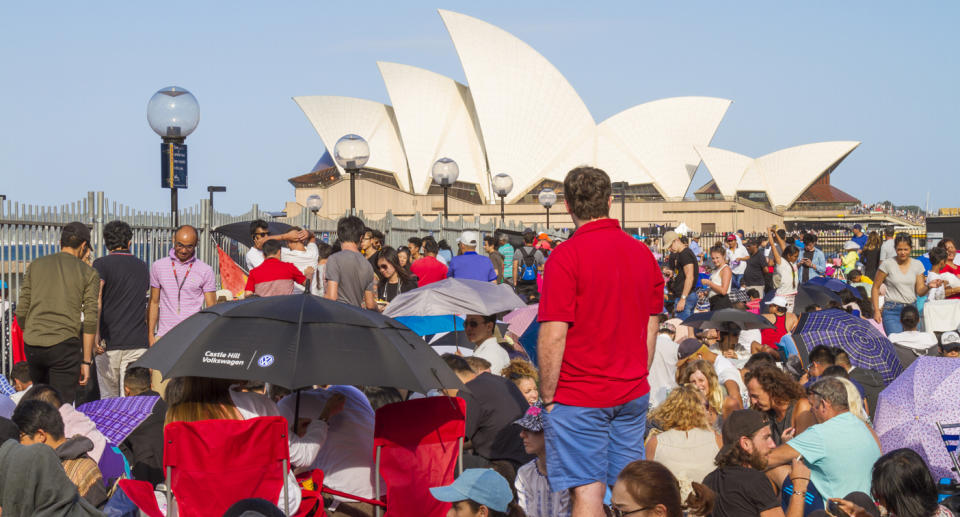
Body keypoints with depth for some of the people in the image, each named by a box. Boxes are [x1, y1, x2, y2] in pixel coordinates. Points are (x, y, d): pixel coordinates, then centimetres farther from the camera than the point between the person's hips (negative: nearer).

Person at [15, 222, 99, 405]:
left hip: (32, 347, 3)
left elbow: (21, 312, 9)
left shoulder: (35, 266, 11)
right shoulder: (89, 274, 3)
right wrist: (86, 361, 1)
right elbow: (90, 320, -2)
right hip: (64, 346, -3)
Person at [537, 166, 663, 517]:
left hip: (579, 397, -6)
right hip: (633, 395, 6)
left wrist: (547, 397, -7)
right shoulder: (643, 253, 6)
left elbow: (553, 335, -16)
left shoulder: (566, 255, -13)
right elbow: (651, 328, 12)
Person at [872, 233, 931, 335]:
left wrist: (929, 286, -17)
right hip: (892, 311, -4)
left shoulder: (917, 265, 6)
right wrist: (876, 310, -6)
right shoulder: (887, 264, -5)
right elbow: (875, 288, 0)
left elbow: (920, 291, 5)